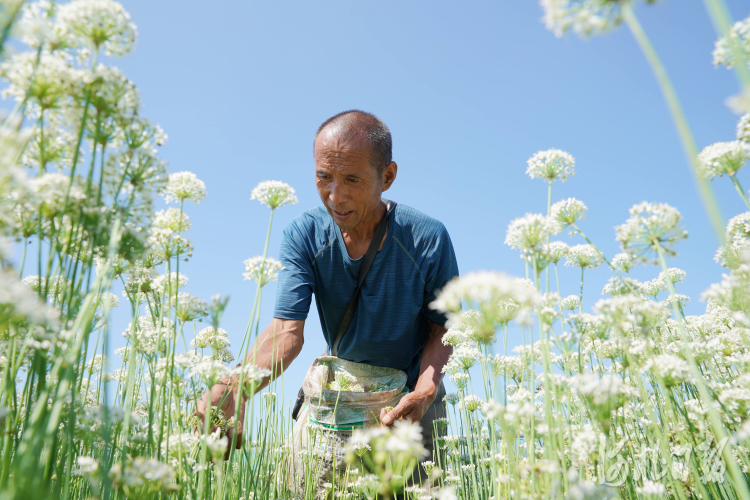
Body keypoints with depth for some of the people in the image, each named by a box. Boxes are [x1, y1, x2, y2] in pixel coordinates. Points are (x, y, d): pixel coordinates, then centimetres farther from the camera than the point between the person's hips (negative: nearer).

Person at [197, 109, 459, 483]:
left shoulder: (428, 239, -22)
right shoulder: (303, 236, -18)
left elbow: (442, 328, -11)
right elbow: (287, 330, -27)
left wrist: (424, 392, -28)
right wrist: (237, 386, -46)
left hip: (413, 393, 0)